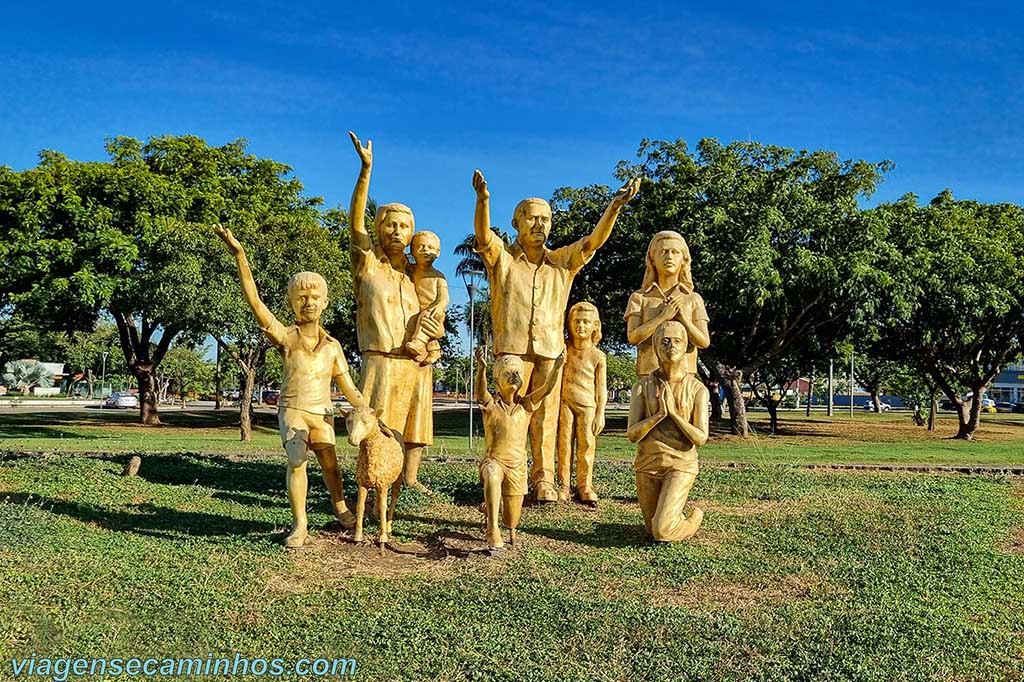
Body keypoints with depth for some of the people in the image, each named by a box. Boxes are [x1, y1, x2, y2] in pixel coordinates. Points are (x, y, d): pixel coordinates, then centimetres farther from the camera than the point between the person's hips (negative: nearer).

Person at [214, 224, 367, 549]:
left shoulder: (333, 346, 3)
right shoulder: (285, 337, -6)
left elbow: (350, 389, 5)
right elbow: (254, 300, -17)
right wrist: (239, 254, -26)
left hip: (322, 414, 3)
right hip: (292, 410, -2)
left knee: (330, 463, 0)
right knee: (297, 462, -21)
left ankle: (339, 506, 29)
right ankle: (300, 525, -12)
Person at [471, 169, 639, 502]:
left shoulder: (562, 262, 15)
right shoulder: (503, 257, 7)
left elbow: (594, 240, 4)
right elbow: (483, 237, -12)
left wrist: (615, 205, -11)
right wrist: (483, 199, -31)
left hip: (551, 350, 2)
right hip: (513, 347, -2)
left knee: (545, 417, 2)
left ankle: (543, 480, 7)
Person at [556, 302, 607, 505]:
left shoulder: (598, 356, 1)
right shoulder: (564, 350, 5)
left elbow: (601, 388, 3)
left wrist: (600, 414, -1)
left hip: (587, 406, -1)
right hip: (565, 403, 1)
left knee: (586, 446, 0)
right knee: (564, 444, 1)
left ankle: (584, 486, 9)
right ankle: (564, 486, 6)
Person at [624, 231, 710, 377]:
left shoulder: (693, 299, 9)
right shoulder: (639, 297, 8)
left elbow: (704, 342, 2)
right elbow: (633, 337, -5)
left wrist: (682, 317, -10)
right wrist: (663, 317, -12)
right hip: (649, 373, -1)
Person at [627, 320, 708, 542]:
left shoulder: (697, 389, -6)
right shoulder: (643, 386, -4)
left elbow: (701, 438, -11)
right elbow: (632, 434, -9)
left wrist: (673, 412, -19)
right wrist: (660, 414, -21)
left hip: (681, 465, -2)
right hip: (648, 464, 3)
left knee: (662, 532, -14)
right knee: (652, 531, 14)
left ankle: (695, 517, 19)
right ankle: (674, 515, 48)